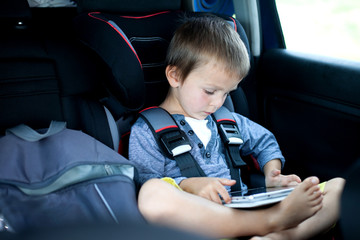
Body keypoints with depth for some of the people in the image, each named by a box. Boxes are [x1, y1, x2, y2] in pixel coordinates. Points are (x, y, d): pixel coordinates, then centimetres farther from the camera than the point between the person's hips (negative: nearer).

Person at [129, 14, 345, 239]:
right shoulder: (146, 131, 5)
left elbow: (264, 141, 36)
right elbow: (144, 182, -4)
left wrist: (272, 174, 16)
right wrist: (189, 185, -21)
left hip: (245, 211, 6)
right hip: (198, 220, -5)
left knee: (339, 186, -9)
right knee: (153, 193, -41)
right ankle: (273, 220, -38)